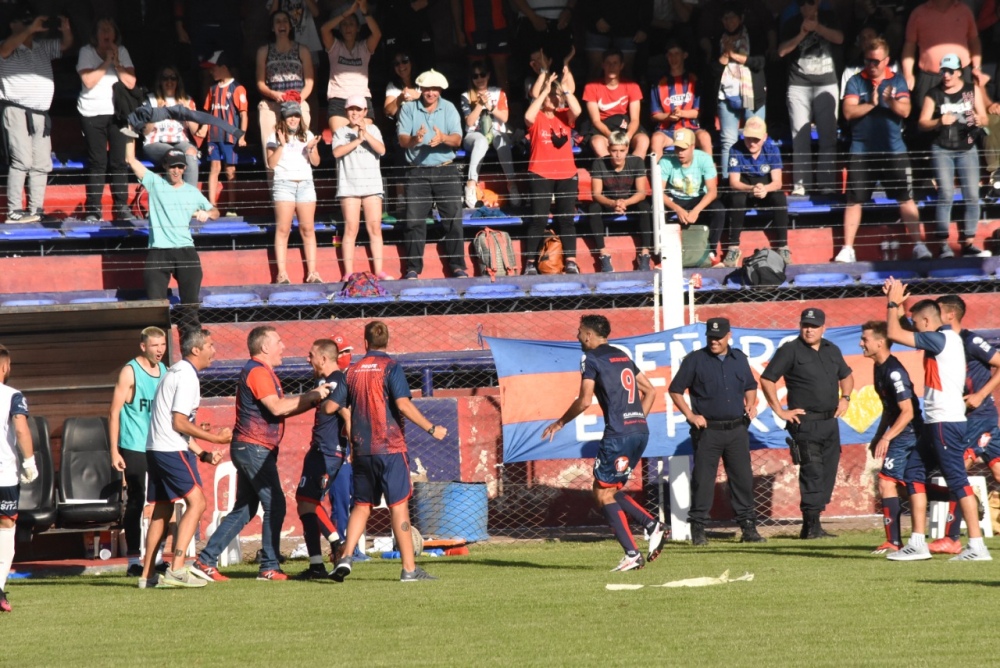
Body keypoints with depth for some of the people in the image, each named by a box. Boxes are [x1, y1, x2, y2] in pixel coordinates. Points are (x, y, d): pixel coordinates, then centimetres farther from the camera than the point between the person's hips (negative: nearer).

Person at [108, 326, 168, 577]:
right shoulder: (130, 372, -6)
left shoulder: (164, 371, 12)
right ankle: (134, 560, -1)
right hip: (135, 447, -6)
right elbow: (115, 412, -8)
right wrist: (114, 451, -13)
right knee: (135, 502, -4)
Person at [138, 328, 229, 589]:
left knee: (162, 509, 12)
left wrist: (202, 454, 19)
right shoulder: (187, 376, -11)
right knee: (196, 501, -14)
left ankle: (147, 575, 13)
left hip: (155, 448, 10)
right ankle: (176, 569, -23)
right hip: (172, 450, -10)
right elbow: (179, 423, -17)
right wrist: (215, 438, -10)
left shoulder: (177, 372, 21)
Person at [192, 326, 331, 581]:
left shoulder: (263, 372, 20)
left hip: (250, 450, 10)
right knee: (275, 506, -7)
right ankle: (269, 568, -3)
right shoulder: (257, 371, -13)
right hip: (254, 448, -10)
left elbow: (283, 408, 19)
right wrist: (312, 396, -13)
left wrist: (313, 399, 9)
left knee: (244, 510, 11)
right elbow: (277, 407, -21)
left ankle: (205, 561, 9)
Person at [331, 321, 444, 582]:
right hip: (390, 447, -5)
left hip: (362, 450, 5)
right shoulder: (390, 367, -7)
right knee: (399, 505, -3)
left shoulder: (353, 371, 9)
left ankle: (346, 557, -2)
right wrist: (431, 428, -9)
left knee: (362, 506, 13)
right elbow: (403, 404, -17)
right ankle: (409, 568, -4)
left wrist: (351, 445, 24)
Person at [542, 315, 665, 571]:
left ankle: (632, 554, -7)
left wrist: (559, 423, -2)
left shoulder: (591, 359, -4)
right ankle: (653, 525, 1)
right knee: (610, 490, 18)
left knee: (603, 493, 0)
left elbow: (585, 401, -13)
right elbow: (650, 391, 21)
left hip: (618, 433, -8)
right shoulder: (622, 356, 20)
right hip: (640, 430, 8)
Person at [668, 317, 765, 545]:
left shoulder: (739, 359, 12)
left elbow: (750, 386, 26)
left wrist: (751, 404, 6)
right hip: (707, 430, -4)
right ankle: (698, 529, 2)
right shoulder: (695, 360, -1)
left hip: (737, 430, 4)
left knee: (743, 479, 6)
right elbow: (675, 390, 1)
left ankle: (748, 528, 12)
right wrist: (691, 416, -8)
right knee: (703, 480, -3)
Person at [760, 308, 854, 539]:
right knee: (812, 472, -13)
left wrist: (845, 398, 15)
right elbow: (767, 379, -6)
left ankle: (812, 523, 12)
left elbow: (846, 376, 32)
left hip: (830, 422, 7)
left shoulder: (832, 351, 15)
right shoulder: (790, 351, -4)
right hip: (805, 422, -7)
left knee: (828, 472, 6)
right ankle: (811, 525, -13)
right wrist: (780, 411, -10)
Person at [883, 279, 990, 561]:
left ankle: (977, 546, -9)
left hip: (946, 422, -10)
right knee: (914, 471, 11)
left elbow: (894, 334, -16)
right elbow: (897, 333, 28)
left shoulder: (942, 339, -13)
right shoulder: (942, 339, 16)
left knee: (957, 480, -9)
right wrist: (897, 305, 17)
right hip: (936, 422, 10)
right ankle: (917, 543, 11)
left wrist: (894, 303, -3)